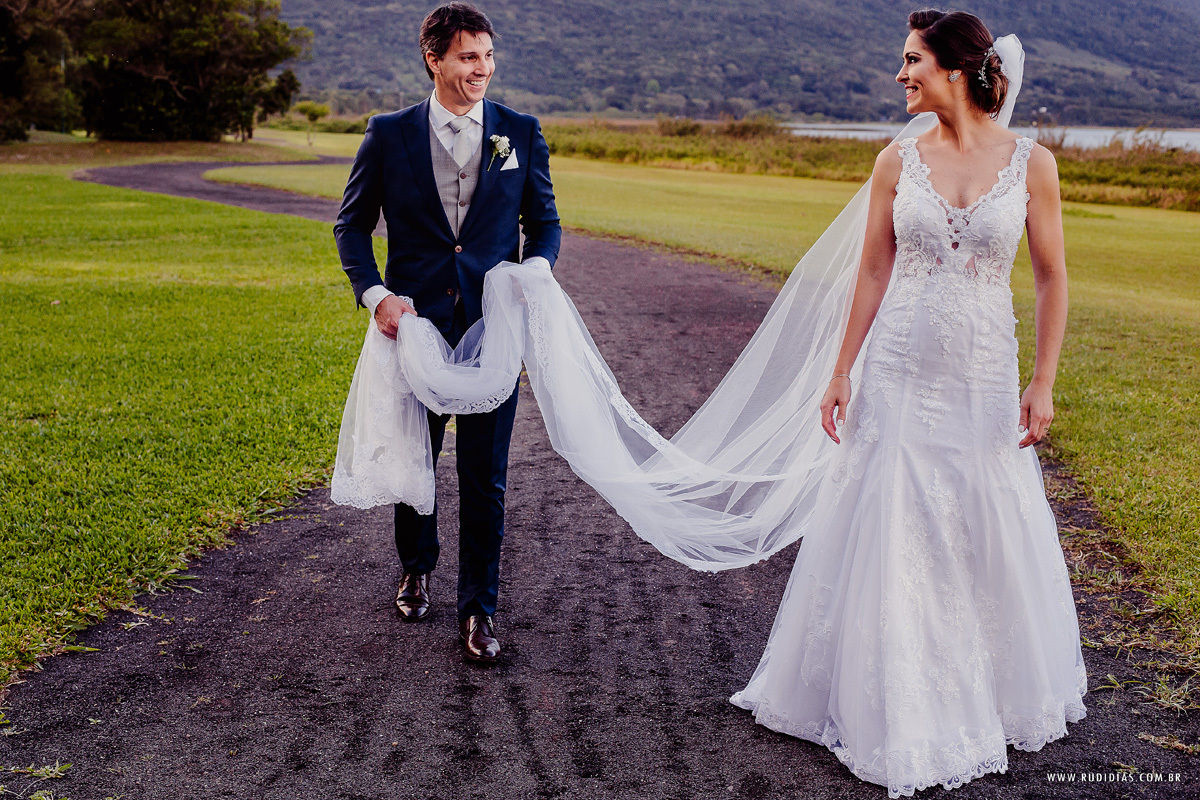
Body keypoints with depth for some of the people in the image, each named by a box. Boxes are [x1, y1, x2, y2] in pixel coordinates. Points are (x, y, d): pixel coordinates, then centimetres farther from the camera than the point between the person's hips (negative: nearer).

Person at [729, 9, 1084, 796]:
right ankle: (897, 705, 25)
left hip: (983, 378, 0)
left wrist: (1044, 382, -3)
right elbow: (874, 273, 3)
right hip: (899, 374, 1)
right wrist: (843, 371, 1)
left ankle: (1000, 688, 38)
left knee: (991, 535, 12)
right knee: (887, 536, 6)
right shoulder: (897, 161, -1)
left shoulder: (1031, 162, -4)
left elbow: (1052, 278, 1)